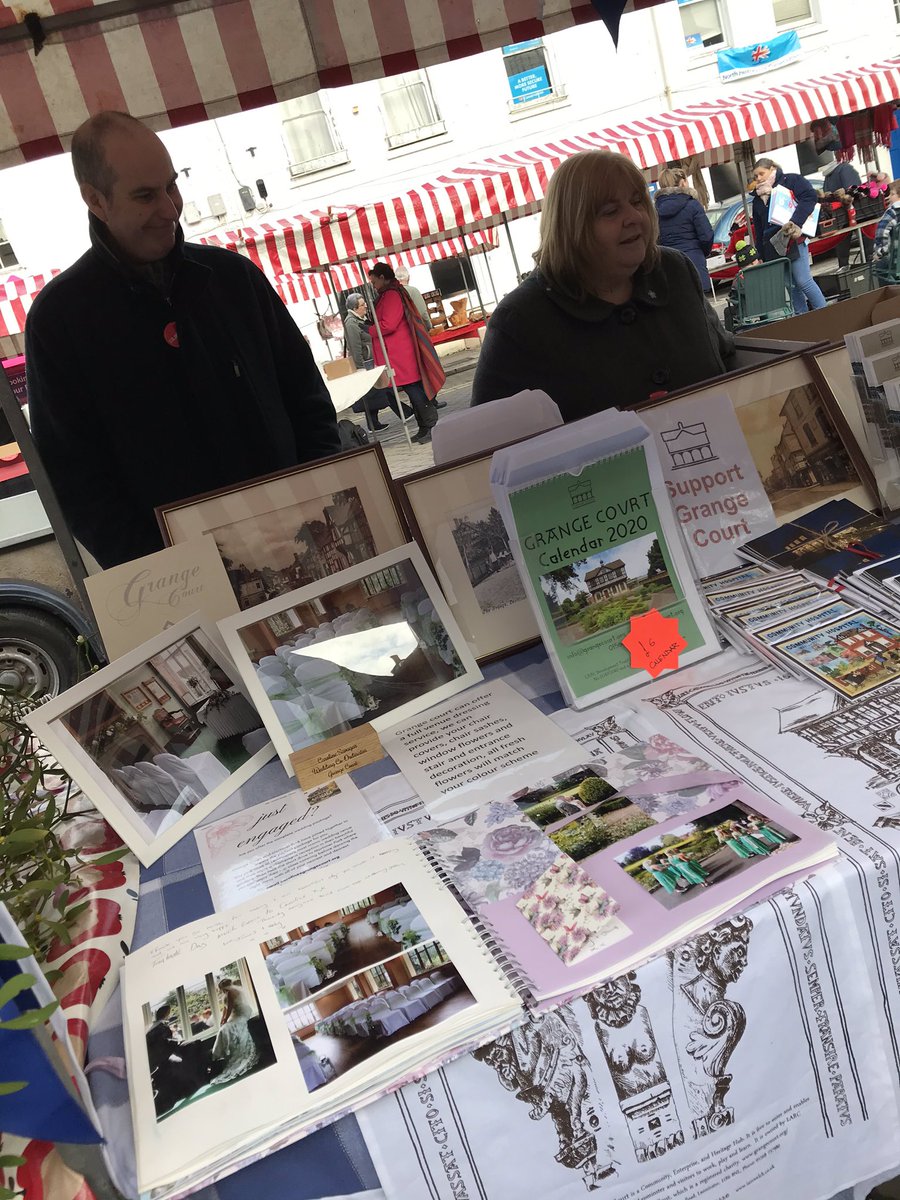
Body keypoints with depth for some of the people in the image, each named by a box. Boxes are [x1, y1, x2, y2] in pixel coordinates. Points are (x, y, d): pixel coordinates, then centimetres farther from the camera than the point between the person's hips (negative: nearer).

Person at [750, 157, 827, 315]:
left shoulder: (792, 181, 3)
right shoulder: (758, 198, 21)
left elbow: (810, 197, -12)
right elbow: (758, 230, 21)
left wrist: (795, 222, -24)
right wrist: (760, 256, 15)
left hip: (794, 241, -6)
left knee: (803, 281, -11)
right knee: (792, 286, 4)